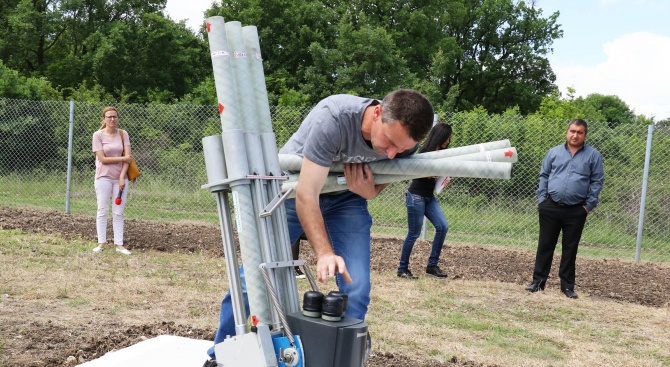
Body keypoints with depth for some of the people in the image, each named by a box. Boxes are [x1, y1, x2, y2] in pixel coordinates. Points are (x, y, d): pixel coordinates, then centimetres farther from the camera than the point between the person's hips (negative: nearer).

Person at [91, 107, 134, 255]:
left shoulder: (123, 134, 5)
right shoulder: (98, 135, -3)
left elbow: (128, 157, -2)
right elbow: (103, 159, -9)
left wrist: (122, 177, -10)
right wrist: (123, 159, -8)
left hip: (120, 178, 2)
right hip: (104, 177, -2)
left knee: (118, 212, 4)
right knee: (102, 211, 0)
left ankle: (119, 244, 5)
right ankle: (101, 243, 5)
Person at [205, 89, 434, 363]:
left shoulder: (404, 141, -21)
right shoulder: (333, 117, -38)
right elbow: (306, 195, -37)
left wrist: (370, 192, -24)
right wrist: (325, 254, -47)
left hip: (345, 195, 4)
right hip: (294, 187, -3)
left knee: (356, 288, -11)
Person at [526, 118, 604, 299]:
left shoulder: (593, 155, 1)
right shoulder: (554, 152, 6)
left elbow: (597, 182, 2)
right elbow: (544, 176, 10)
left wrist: (589, 205, -3)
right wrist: (542, 199, 2)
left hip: (576, 211, -1)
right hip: (551, 208, 1)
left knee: (570, 248, 6)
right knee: (545, 245, 6)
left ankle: (567, 285, 15)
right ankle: (538, 281, 14)